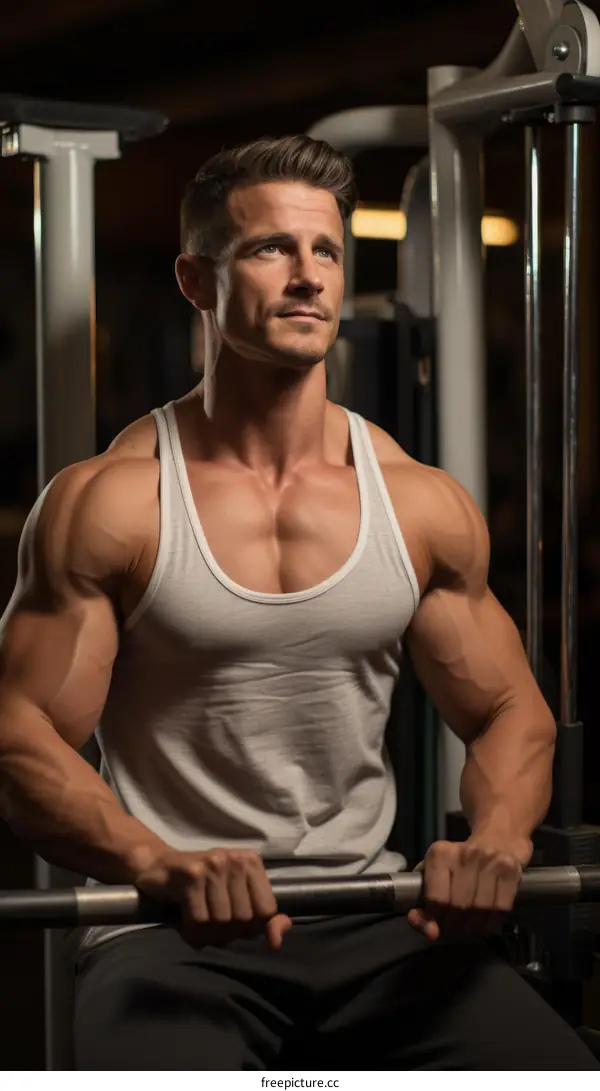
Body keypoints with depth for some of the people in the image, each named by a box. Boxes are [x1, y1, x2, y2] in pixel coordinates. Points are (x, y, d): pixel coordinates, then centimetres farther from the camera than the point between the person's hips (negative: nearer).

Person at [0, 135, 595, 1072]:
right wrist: (159, 865, -25)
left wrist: (496, 843, -10)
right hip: (174, 937, -3)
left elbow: (511, 714, 13)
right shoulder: (108, 504, -3)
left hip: (373, 925, 4)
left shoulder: (423, 505, 7)